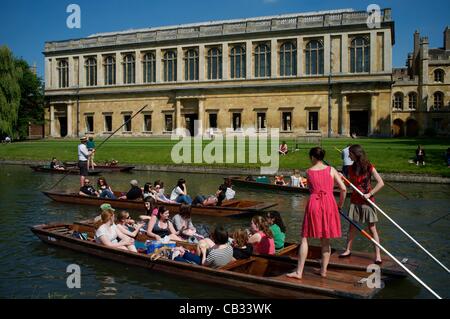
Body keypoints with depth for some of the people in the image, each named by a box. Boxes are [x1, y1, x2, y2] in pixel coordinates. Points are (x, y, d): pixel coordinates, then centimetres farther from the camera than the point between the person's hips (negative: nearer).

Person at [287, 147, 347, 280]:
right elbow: (343, 189, -2)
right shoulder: (331, 170, 3)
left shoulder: (309, 172, 3)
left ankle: (299, 271, 4)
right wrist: (340, 204, 14)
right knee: (325, 240, 14)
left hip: (313, 204, -1)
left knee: (305, 238, 5)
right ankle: (324, 270, 19)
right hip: (329, 204, 1)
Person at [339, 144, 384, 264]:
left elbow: (381, 183, -13)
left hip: (367, 200, -5)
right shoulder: (352, 168, 5)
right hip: (355, 200, 5)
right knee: (352, 226, 12)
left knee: (372, 228, -2)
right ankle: (348, 250, 24)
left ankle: (378, 255, 4)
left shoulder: (369, 167, -11)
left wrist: (369, 194, -18)